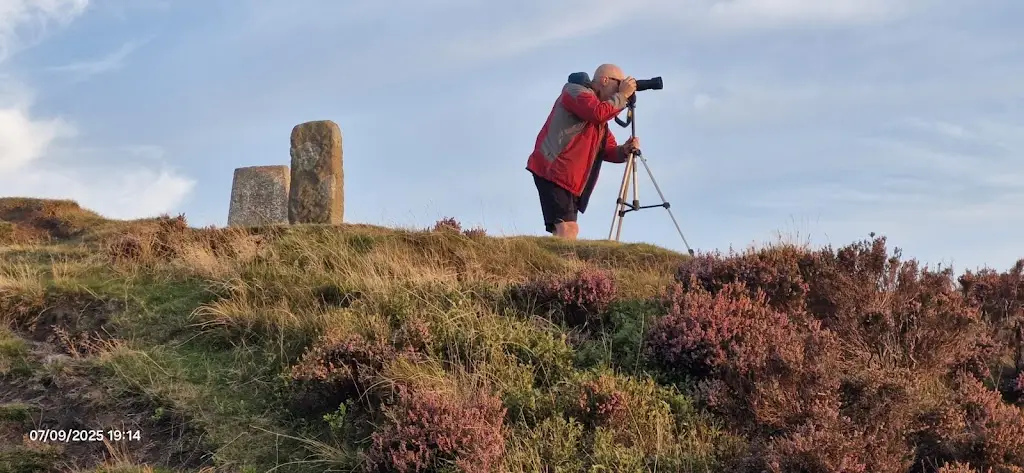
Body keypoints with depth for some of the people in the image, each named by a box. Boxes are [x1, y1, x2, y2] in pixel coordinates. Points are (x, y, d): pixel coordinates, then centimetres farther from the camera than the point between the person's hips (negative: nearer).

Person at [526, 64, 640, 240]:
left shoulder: (601, 122, 24)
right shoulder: (577, 92, -3)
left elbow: (608, 151, 18)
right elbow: (599, 112, -23)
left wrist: (624, 150, -2)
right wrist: (622, 96, -11)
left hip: (570, 180, 10)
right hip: (552, 171, -10)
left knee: (568, 230, 5)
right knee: (567, 228, -21)